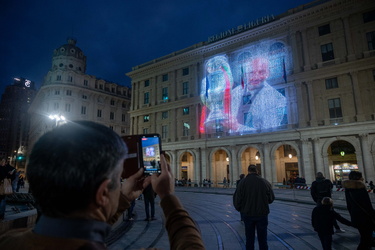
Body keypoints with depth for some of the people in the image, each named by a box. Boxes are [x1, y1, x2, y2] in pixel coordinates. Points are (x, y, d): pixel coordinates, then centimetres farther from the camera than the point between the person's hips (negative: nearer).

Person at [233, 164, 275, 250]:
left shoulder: (242, 182, -10)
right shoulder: (265, 182, -7)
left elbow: (236, 199, -6)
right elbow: (271, 198, 2)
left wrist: (239, 209, 12)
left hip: (247, 214, 0)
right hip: (262, 214, 0)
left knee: (249, 238, 13)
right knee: (262, 239, 12)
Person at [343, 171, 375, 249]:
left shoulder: (348, 189, 4)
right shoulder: (361, 186, -17)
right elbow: (368, 205, -15)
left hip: (355, 217, 7)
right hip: (364, 216, -7)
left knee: (364, 237, 24)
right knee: (366, 239, 1)